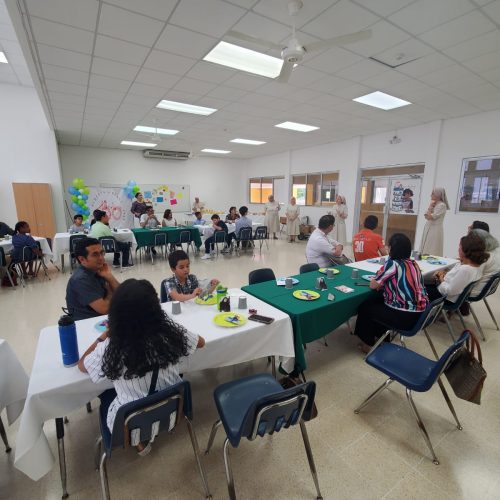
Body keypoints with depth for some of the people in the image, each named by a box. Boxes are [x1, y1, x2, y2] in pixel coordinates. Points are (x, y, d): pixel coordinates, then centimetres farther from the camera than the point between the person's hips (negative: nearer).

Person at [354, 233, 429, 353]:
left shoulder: (392, 264, -18)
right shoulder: (413, 263, 6)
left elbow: (373, 285, -10)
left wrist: (379, 276, 9)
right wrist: (383, 277, 6)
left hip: (405, 316, -8)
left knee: (364, 307, 11)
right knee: (376, 301, 25)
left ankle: (368, 343, 25)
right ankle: (380, 335, 38)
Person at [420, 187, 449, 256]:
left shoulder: (442, 205, -13)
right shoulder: (434, 204, 12)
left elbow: (430, 217, -19)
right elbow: (426, 216, 8)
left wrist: (430, 206, -9)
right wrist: (431, 206, 3)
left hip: (435, 230, -9)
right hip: (428, 229, 9)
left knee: (432, 254, -8)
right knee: (425, 251, 9)